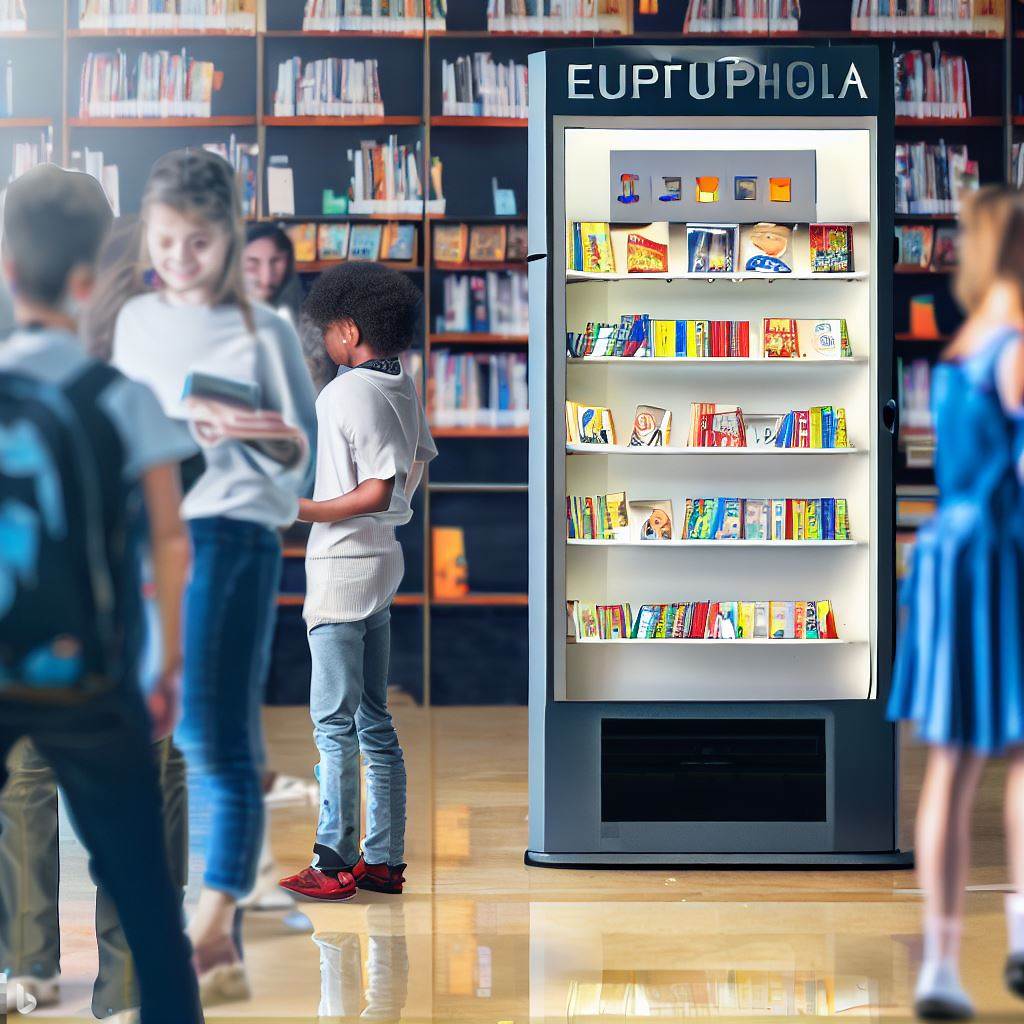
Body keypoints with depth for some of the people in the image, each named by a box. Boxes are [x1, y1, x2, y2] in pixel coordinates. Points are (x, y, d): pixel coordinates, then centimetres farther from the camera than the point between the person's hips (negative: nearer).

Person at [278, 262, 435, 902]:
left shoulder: (348, 393, -18)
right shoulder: (404, 386, 9)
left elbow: (379, 490, -25)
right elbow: (419, 463, 20)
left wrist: (305, 511, -21)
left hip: (343, 567, -9)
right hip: (384, 561, 9)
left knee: (334, 723, -4)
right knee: (375, 721, 12)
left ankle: (335, 865, 0)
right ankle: (385, 861, 16)